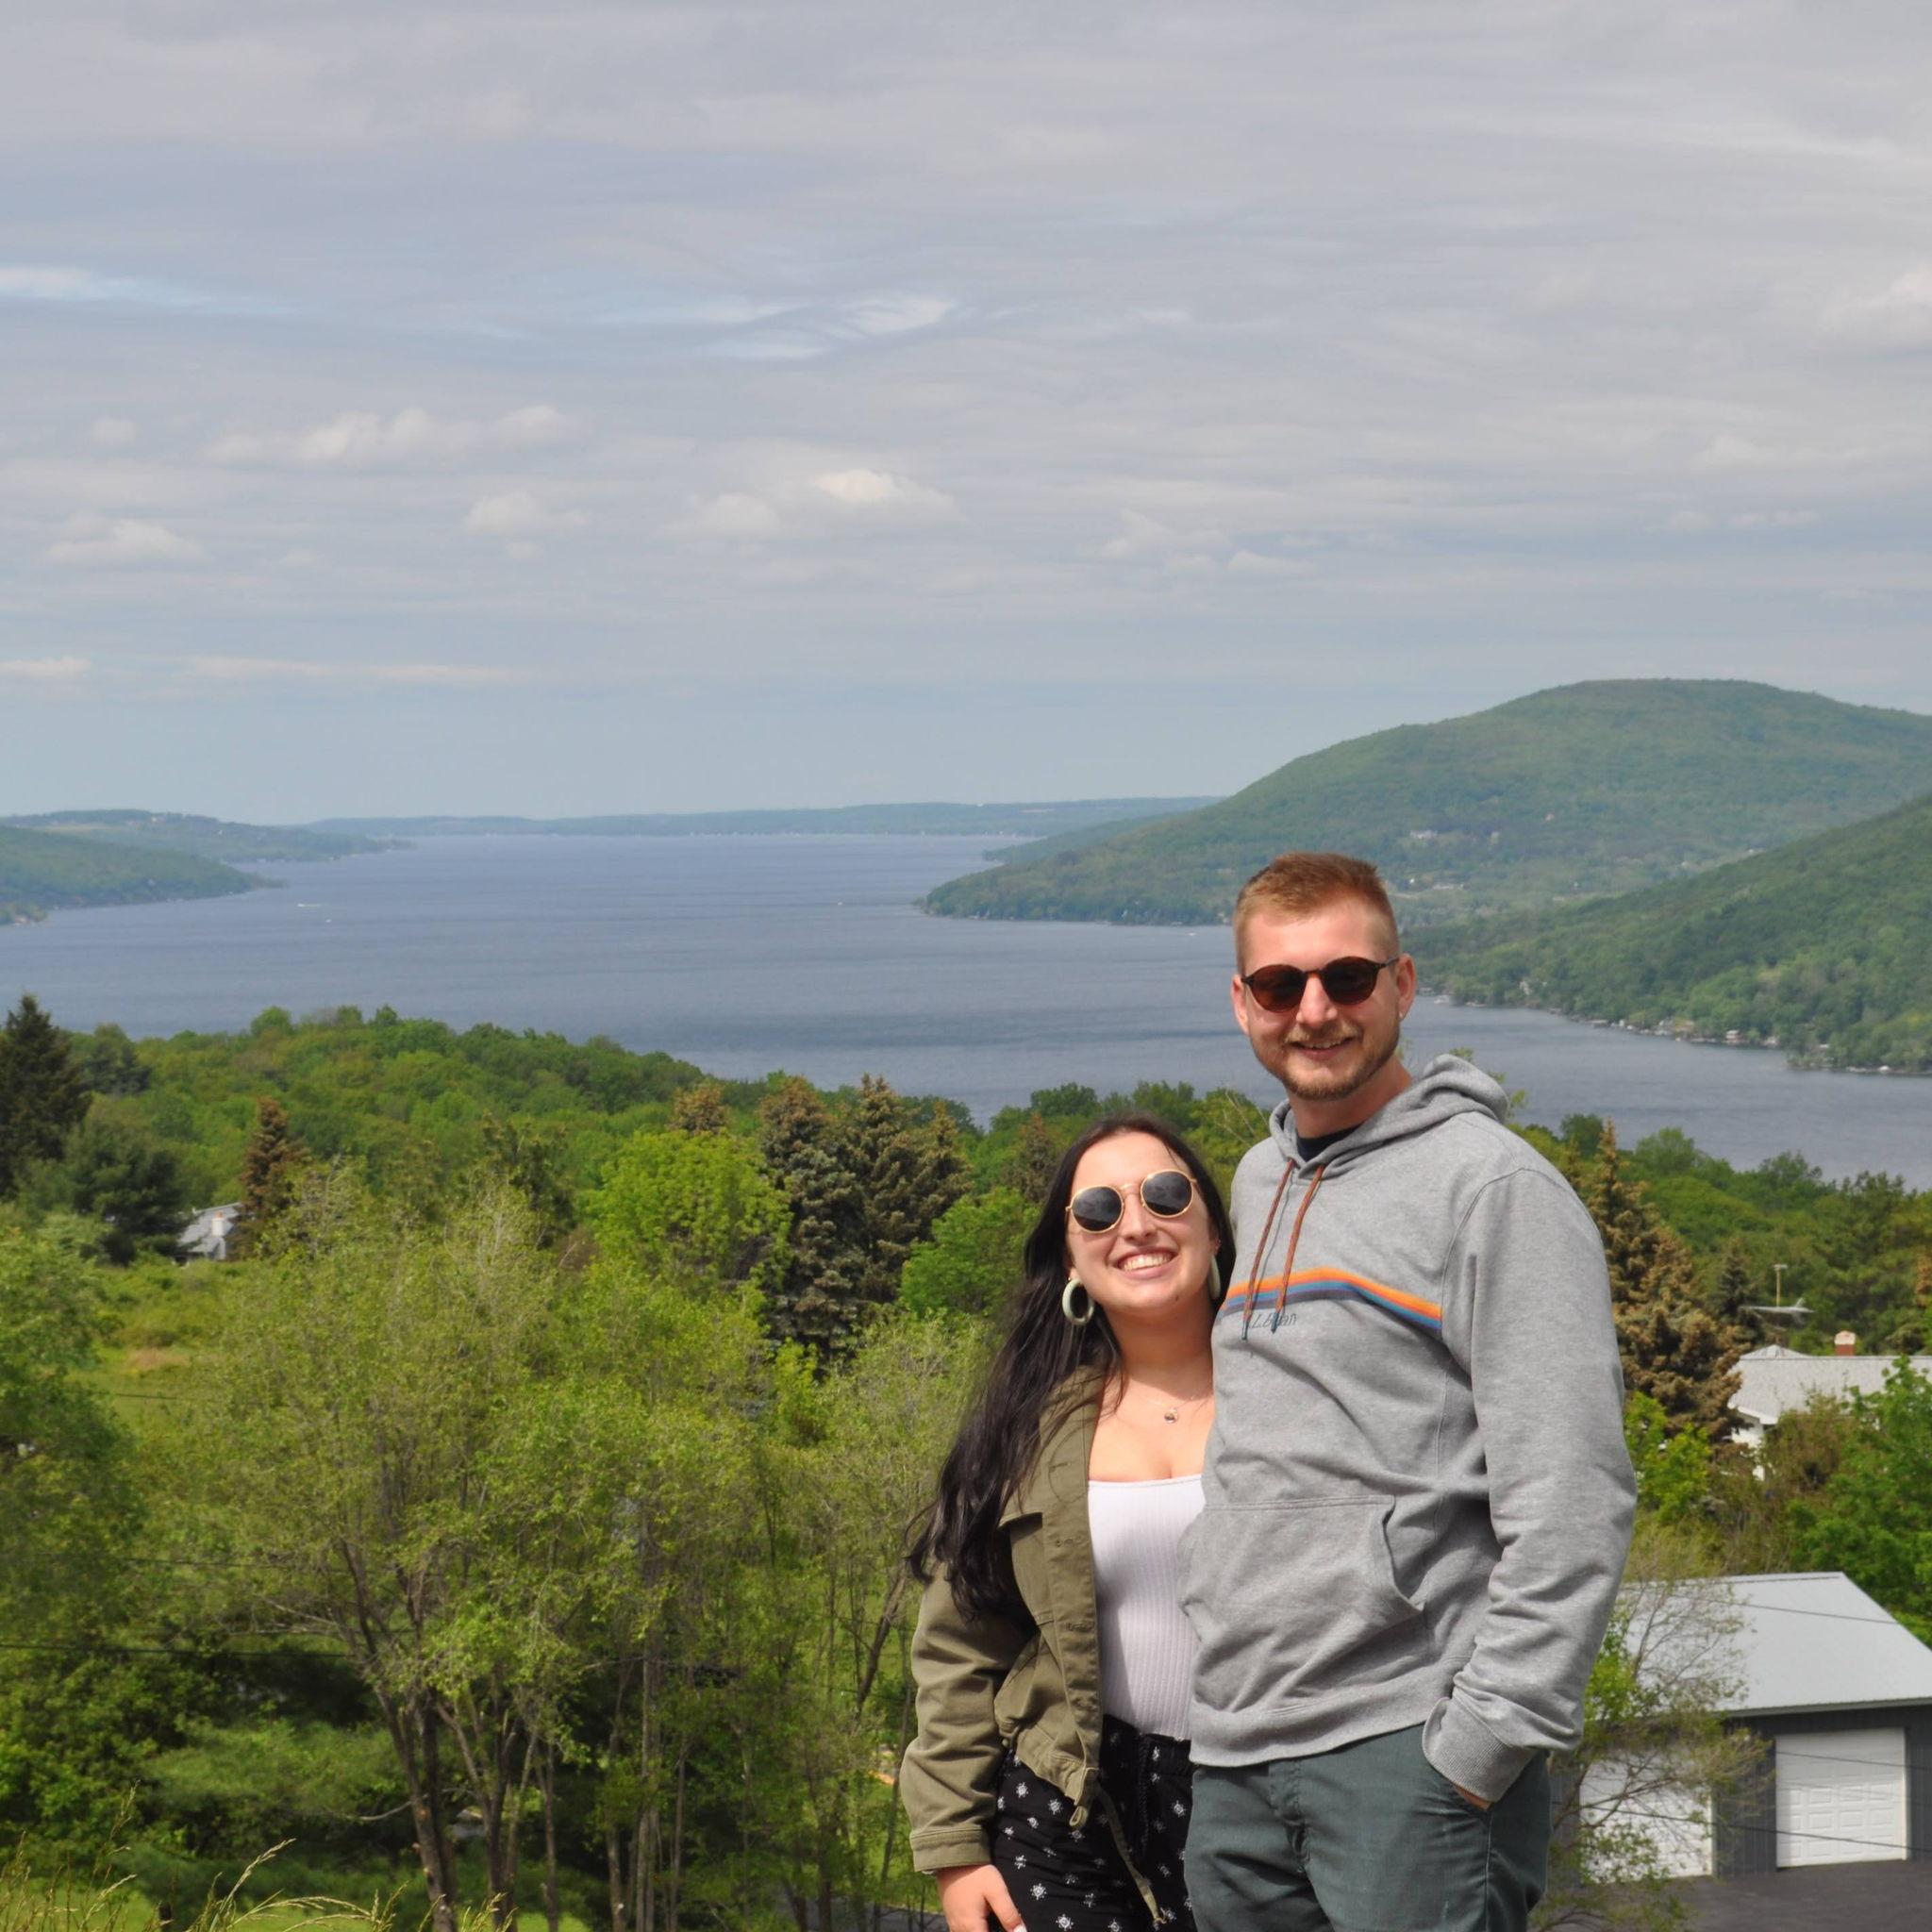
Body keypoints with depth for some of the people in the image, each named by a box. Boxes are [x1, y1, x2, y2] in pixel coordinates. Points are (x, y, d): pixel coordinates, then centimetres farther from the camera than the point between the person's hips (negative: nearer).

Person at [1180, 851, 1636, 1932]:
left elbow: (1573, 1502, -13)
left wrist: (1482, 1743, -17)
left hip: (1409, 1755, -7)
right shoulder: (1260, 1183, 17)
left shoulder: (1493, 1184, -7)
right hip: (1234, 1760, 7)